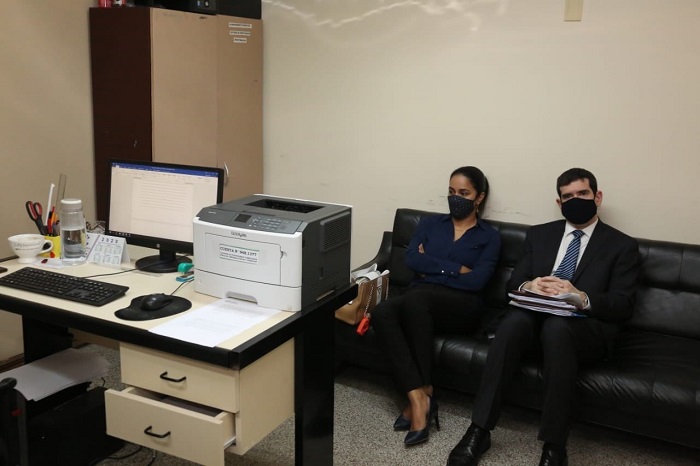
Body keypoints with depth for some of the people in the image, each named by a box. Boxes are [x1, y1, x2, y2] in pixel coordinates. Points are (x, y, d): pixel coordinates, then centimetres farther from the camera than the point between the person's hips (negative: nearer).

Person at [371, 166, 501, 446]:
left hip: (460, 306, -3)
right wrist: (456, 269, -5)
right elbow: (411, 260, 1)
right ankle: (419, 397, -32)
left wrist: (431, 268, 0)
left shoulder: (490, 237, 12)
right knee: (381, 313, -32)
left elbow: (476, 281, -5)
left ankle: (423, 393, -26)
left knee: (415, 298, -37)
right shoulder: (429, 224, 20)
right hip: (419, 300, 3)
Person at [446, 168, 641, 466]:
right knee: (514, 320, -34)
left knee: (556, 326, -38)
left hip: (587, 326, -2)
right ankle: (479, 430, -31)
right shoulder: (539, 235, 18)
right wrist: (527, 287, -14)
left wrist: (582, 298, -22)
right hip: (536, 315, 3)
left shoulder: (622, 246, 8)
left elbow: (623, 307, -2)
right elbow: (512, 284, 12)